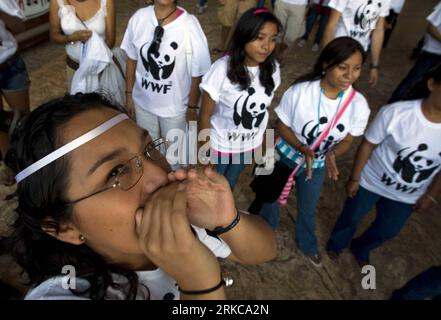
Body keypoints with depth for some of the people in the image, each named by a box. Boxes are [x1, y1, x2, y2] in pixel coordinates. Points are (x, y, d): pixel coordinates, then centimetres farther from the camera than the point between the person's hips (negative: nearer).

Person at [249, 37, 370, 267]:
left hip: (318, 165, 2)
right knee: (269, 196, 22)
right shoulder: (299, 91, -28)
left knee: (308, 209, 25)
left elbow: (346, 140, -8)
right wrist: (303, 149, -32)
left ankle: (307, 244, 57)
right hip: (285, 156, -1)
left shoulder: (358, 105, -21)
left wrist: (332, 154, -30)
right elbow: (281, 126, -16)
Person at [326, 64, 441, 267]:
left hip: (407, 197, 4)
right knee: (351, 218, 20)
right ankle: (336, 244, 54)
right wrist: (354, 178, -10)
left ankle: (360, 249, 58)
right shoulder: (397, 113, -30)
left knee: (387, 231, 25)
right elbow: (368, 145, -17)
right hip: (371, 181, -3)